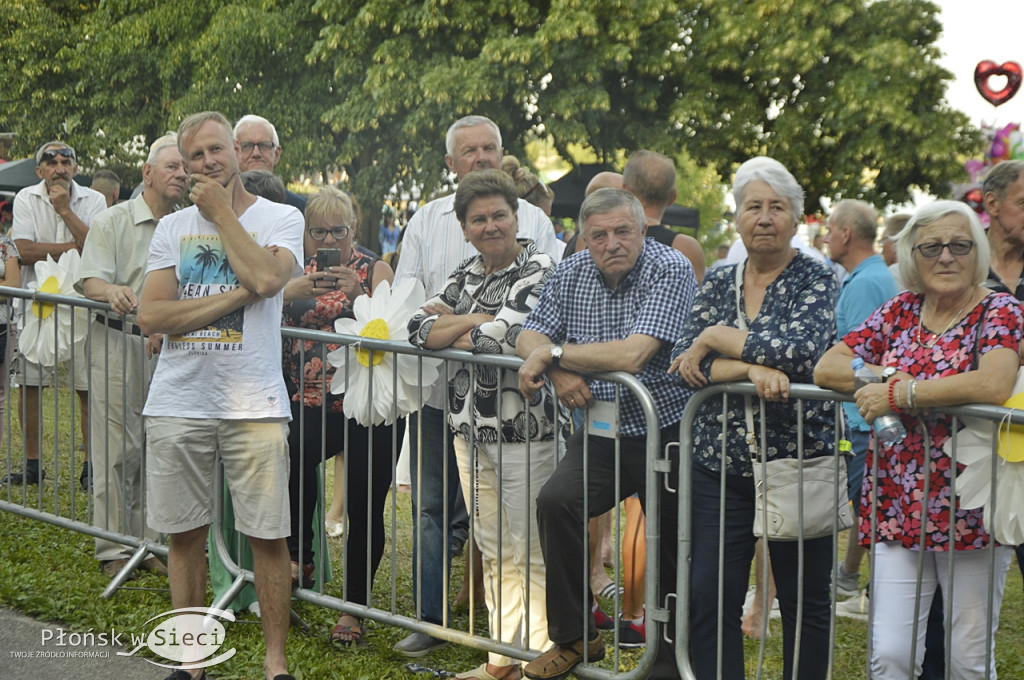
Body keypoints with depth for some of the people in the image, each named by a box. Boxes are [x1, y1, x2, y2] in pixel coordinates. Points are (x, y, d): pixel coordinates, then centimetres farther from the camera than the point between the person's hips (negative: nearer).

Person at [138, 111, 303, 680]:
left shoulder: (281, 219, 3)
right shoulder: (173, 227, 11)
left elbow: (267, 277, -18)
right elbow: (151, 316, -1)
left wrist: (222, 210, -7)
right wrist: (235, 296, -10)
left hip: (254, 404, -3)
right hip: (179, 403, 3)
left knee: (268, 536, -1)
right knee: (185, 533, 9)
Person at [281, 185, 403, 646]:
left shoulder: (375, 271, 6)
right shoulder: (297, 271, 13)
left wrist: (359, 296, -23)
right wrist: (293, 292, -21)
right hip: (310, 402, 1)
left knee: (365, 506, 0)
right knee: (296, 450, -32)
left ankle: (354, 609, 17)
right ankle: (298, 555, -12)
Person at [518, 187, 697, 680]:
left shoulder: (671, 270, -14)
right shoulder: (571, 274, 5)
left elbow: (632, 355, -25)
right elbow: (529, 337, 11)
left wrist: (554, 353, -15)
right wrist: (559, 373, -12)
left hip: (665, 433, -4)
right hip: (602, 433, 4)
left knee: (673, 554, 6)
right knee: (555, 502, -21)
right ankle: (574, 637, -6)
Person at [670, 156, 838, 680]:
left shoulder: (817, 280, -2)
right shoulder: (717, 283, 9)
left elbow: (802, 350, -21)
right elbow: (683, 363, -3)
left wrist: (716, 338, -13)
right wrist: (752, 368, -19)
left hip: (797, 460, -3)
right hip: (720, 461, 3)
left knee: (805, 600, 6)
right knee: (709, 595, 1)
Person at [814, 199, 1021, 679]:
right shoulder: (900, 311, 10)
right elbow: (825, 369, 7)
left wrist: (898, 393, -20)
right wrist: (886, 375, -11)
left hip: (969, 508, -3)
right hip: (898, 507, 3)